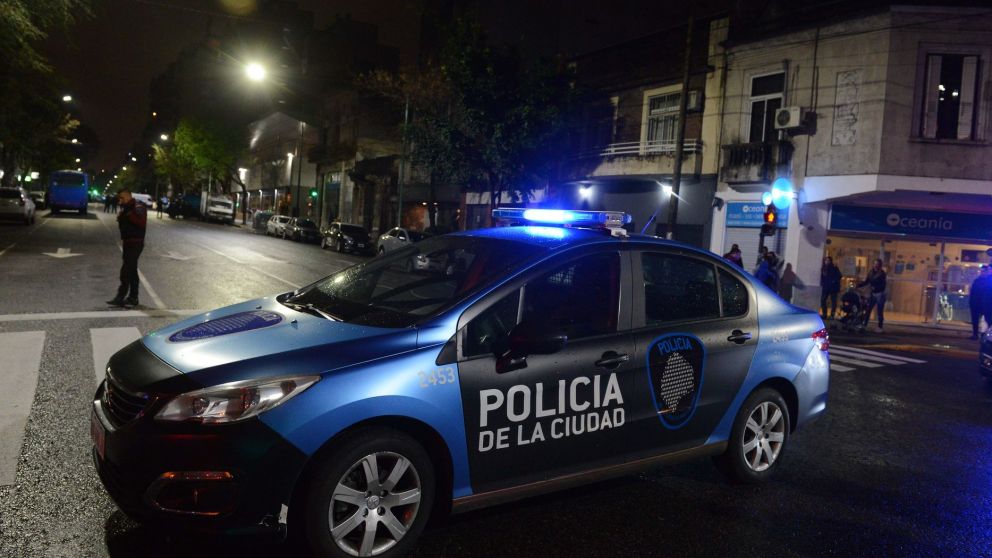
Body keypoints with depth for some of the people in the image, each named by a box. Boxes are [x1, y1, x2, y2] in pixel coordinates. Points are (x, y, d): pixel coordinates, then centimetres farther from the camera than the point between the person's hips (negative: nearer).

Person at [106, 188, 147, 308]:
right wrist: (120, 218, 0)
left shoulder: (139, 208, -10)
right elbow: (122, 225, 21)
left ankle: (120, 297, -11)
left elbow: (141, 223, -25)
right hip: (128, 243, 10)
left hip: (135, 243, -10)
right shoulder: (126, 208, 17)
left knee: (126, 270, -12)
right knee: (131, 271, 13)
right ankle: (133, 297, 19)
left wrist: (129, 213, -25)